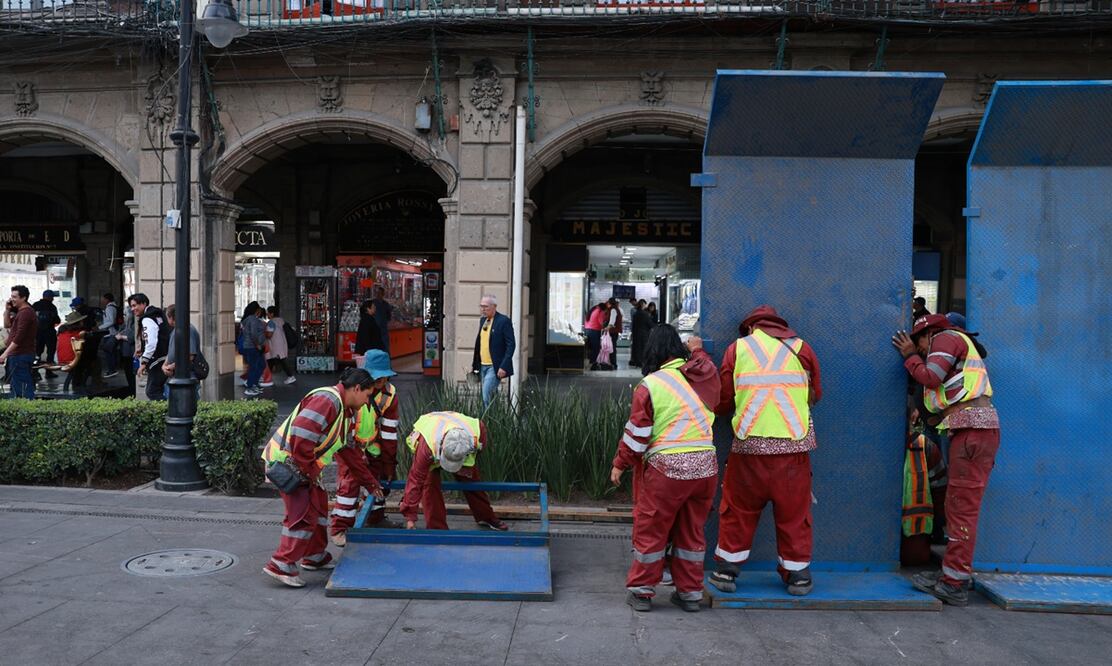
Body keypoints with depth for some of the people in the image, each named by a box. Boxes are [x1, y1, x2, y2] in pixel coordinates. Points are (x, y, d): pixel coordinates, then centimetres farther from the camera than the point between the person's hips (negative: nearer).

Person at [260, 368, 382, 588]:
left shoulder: (346, 411, 14)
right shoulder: (327, 400, -21)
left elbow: (349, 450, 21)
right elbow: (300, 434, -31)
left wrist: (370, 482, 22)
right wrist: (309, 469, -20)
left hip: (303, 465, 11)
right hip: (286, 461, -11)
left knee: (319, 506, 17)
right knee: (303, 514, -12)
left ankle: (315, 557, 30)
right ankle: (282, 566, -5)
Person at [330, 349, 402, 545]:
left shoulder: (389, 394, -11)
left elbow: (389, 431, -6)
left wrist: (390, 463, -3)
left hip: (372, 446, 5)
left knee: (380, 479, 12)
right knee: (349, 482, -12)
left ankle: (377, 518, 33)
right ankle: (339, 528, -3)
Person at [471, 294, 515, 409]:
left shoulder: (504, 321, -10)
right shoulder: (483, 320, 13)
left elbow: (511, 345, -13)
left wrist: (503, 366, -19)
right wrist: (474, 363, 14)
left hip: (495, 367, -8)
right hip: (483, 366, 8)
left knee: (487, 395, -16)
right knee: (490, 395, 12)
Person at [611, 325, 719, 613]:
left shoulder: (650, 384, -7)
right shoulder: (704, 376, 4)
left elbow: (636, 432, -6)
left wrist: (620, 464, 6)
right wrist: (698, 350, 43)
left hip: (666, 467, -4)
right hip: (705, 465, 5)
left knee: (650, 529, 9)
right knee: (692, 530, 16)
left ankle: (642, 591, 17)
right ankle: (690, 593, 24)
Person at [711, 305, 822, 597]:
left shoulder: (738, 347, 5)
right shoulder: (801, 348, 7)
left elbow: (722, 401, 4)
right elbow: (815, 395, 14)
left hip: (749, 444, 0)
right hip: (794, 445, 1)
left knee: (738, 509, 12)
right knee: (794, 512, 12)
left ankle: (726, 571, 19)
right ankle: (797, 575, 22)